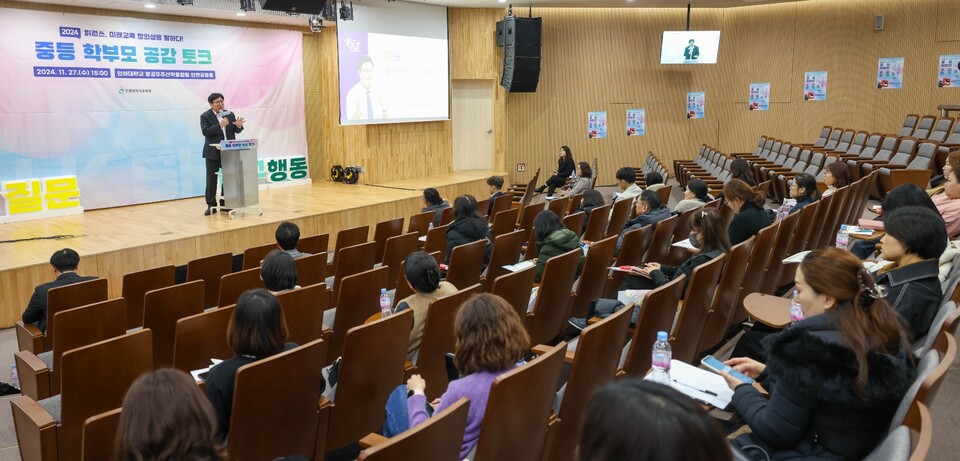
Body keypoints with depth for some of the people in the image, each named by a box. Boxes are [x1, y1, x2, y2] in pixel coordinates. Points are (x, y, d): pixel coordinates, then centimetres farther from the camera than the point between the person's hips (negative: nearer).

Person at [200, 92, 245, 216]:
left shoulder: (230, 114, 9)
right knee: (211, 179, 0)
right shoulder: (205, 116, -3)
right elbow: (205, 132, -15)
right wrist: (220, 125, -24)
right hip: (213, 153, -4)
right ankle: (211, 205, 8)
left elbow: (236, 131, 9)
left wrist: (238, 126, -14)